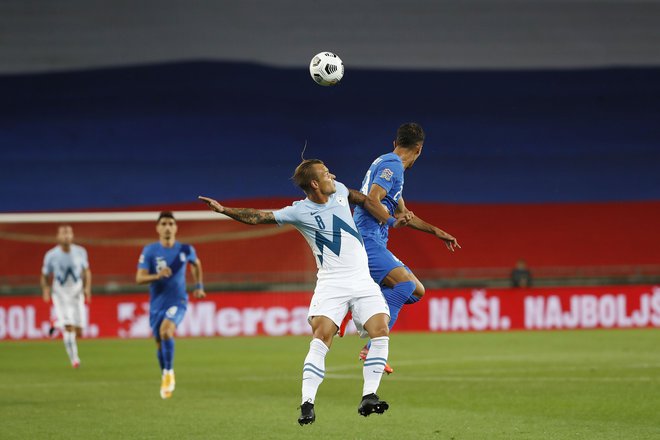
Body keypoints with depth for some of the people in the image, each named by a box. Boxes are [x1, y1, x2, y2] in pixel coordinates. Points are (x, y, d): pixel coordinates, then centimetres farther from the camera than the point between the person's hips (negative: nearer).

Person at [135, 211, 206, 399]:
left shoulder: (185, 250, -2)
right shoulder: (149, 251, -6)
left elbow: (196, 264, 21)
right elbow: (139, 278, -12)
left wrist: (199, 286, 17)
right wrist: (157, 275, -29)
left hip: (178, 301, -2)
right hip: (157, 304, 2)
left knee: (165, 330, -29)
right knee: (160, 343, 10)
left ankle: (169, 372, -15)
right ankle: (165, 378, 34)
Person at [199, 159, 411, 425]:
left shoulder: (339, 190, 6)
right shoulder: (299, 212, -7)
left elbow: (359, 198, 29)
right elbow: (257, 217, -7)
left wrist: (389, 219, 34)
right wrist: (223, 210, -19)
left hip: (363, 280, 4)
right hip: (331, 283, -4)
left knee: (380, 331, -15)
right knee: (321, 338, -20)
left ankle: (368, 397, -11)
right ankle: (307, 404, -20)